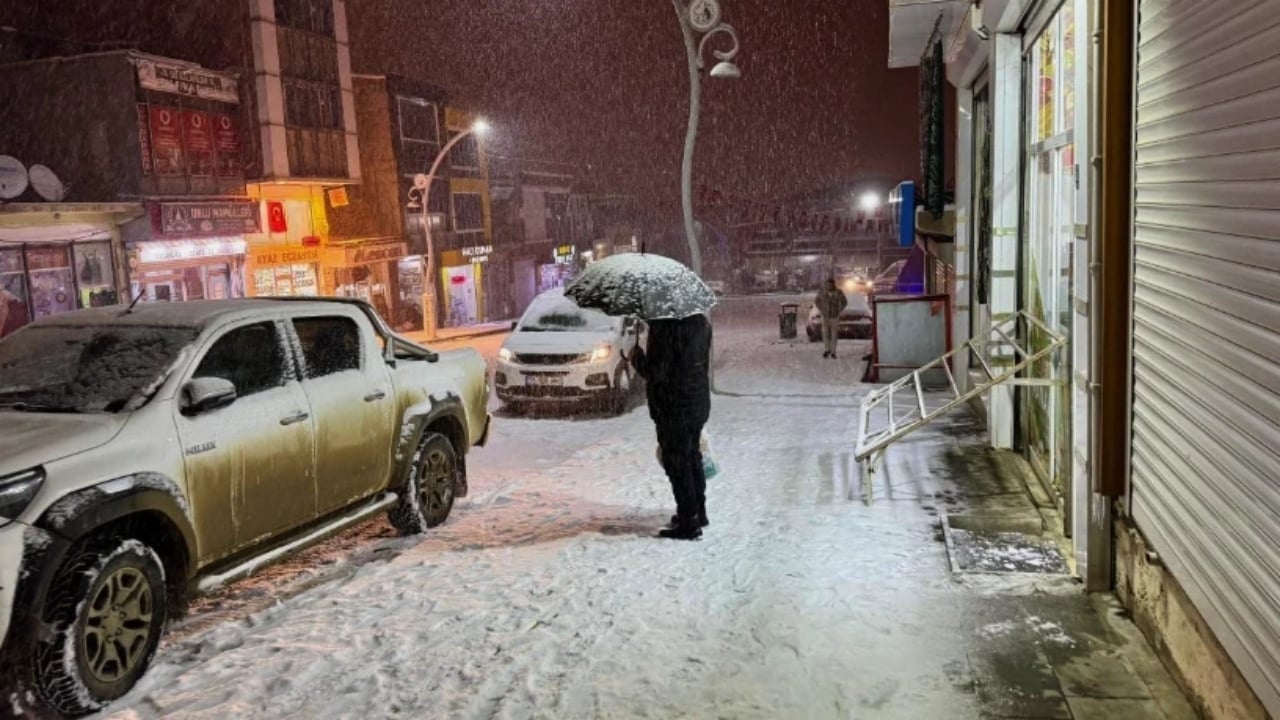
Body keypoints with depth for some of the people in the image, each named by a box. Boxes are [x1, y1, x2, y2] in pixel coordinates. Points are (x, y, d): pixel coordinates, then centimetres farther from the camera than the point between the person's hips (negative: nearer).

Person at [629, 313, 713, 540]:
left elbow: (655, 372, -23)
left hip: (673, 409, -8)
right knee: (693, 458, 21)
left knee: (677, 464, 1)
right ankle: (698, 513, 34)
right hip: (699, 403, 8)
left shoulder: (663, 327, -22)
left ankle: (688, 523, 6)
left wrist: (636, 357, -4)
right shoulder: (701, 322, 4)